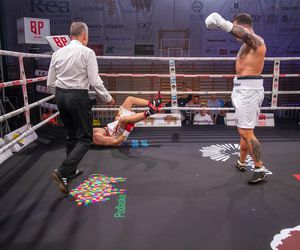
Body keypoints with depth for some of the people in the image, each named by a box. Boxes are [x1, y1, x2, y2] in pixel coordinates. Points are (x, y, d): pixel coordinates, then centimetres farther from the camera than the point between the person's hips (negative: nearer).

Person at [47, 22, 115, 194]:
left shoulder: (58, 53, 7)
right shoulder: (87, 52, -8)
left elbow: (51, 83, 8)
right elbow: (95, 81, -12)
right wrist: (108, 98, 1)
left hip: (60, 96, 7)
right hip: (78, 97, -6)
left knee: (72, 135, 22)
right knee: (85, 138, 3)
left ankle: (72, 171, 33)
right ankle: (63, 172, -11)